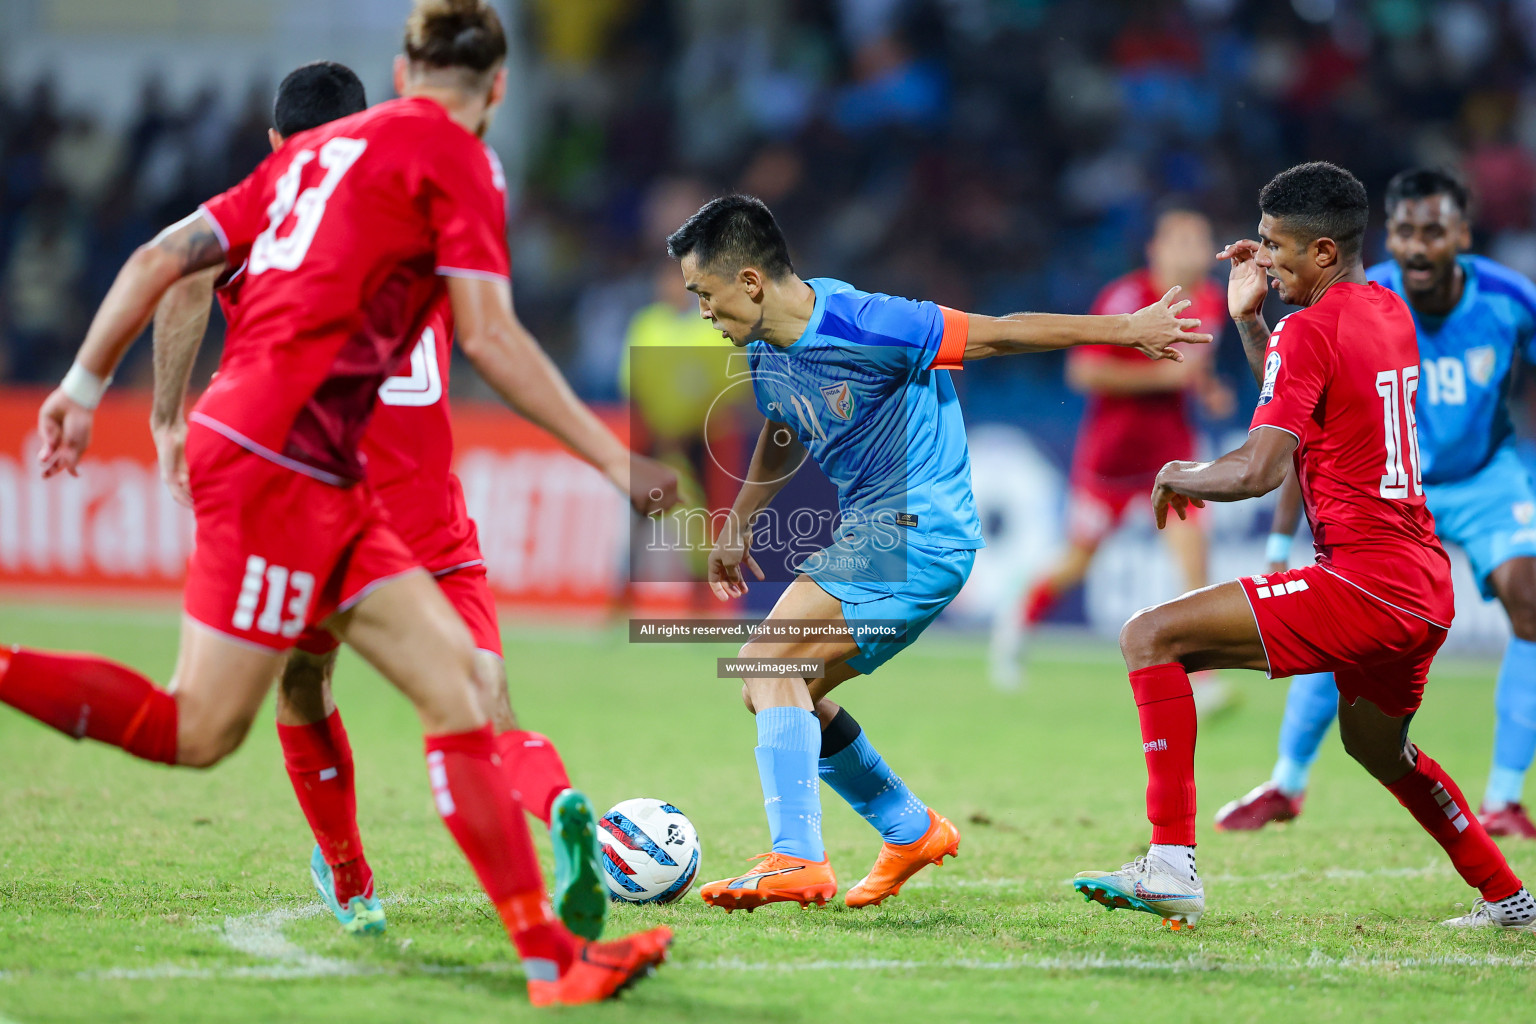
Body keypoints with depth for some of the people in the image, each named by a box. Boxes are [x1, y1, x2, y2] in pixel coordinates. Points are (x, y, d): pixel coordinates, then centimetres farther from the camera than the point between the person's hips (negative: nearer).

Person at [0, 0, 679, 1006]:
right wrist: (612, 458, -6)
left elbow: (162, 257, 16)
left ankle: (552, 955, -1)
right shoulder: (456, 158, -2)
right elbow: (489, 336, -10)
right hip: (281, 460, -9)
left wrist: (85, 385, 21)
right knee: (197, 732, -4)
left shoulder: (320, 147, 20)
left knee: (454, 675, 3)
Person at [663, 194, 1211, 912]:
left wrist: (1129, 329, -8)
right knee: (775, 694, 11)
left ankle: (797, 861, -23)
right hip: (867, 533, 9)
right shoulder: (764, 351, 4)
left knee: (767, 660, -20)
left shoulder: (864, 325, -21)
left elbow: (1000, 334, -14)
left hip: (922, 529, -9)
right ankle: (912, 831, 27)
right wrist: (738, 525, 33)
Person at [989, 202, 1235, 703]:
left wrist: (1207, 388, 2)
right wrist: (1163, 375, -24)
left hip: (1171, 444, 4)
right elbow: (1084, 371, -21)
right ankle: (1019, 618, 40)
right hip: (1111, 446, -4)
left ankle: (1200, 683, -12)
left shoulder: (1211, 303, 3)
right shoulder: (1125, 297, -18)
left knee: (1193, 554, -14)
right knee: (1079, 561, 9)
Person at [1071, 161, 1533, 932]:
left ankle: (1172, 864, -19)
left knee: (1150, 637, -11)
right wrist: (1247, 319, 20)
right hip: (1428, 587, 9)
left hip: (1363, 583, -9)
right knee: (1377, 746, 34)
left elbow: (1259, 470, -23)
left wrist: (1181, 476, -4)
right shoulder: (1390, 313, 15)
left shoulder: (1308, 332, -12)